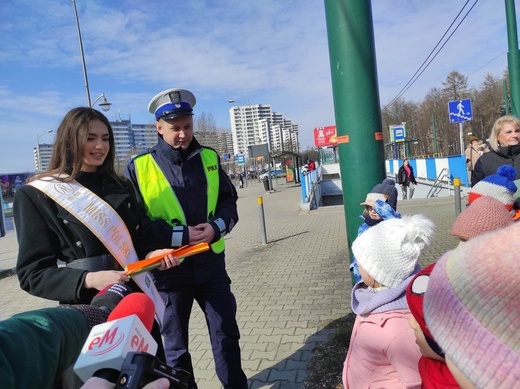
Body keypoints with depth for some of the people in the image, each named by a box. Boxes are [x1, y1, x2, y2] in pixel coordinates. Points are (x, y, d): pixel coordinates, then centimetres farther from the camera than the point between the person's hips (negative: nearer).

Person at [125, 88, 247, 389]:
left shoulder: (209, 158, 3)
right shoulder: (139, 168, -8)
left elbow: (229, 201, 7)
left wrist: (217, 227, -13)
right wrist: (181, 236, -18)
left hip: (211, 263, 3)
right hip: (169, 270, -2)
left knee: (227, 334, 16)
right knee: (175, 345, 16)